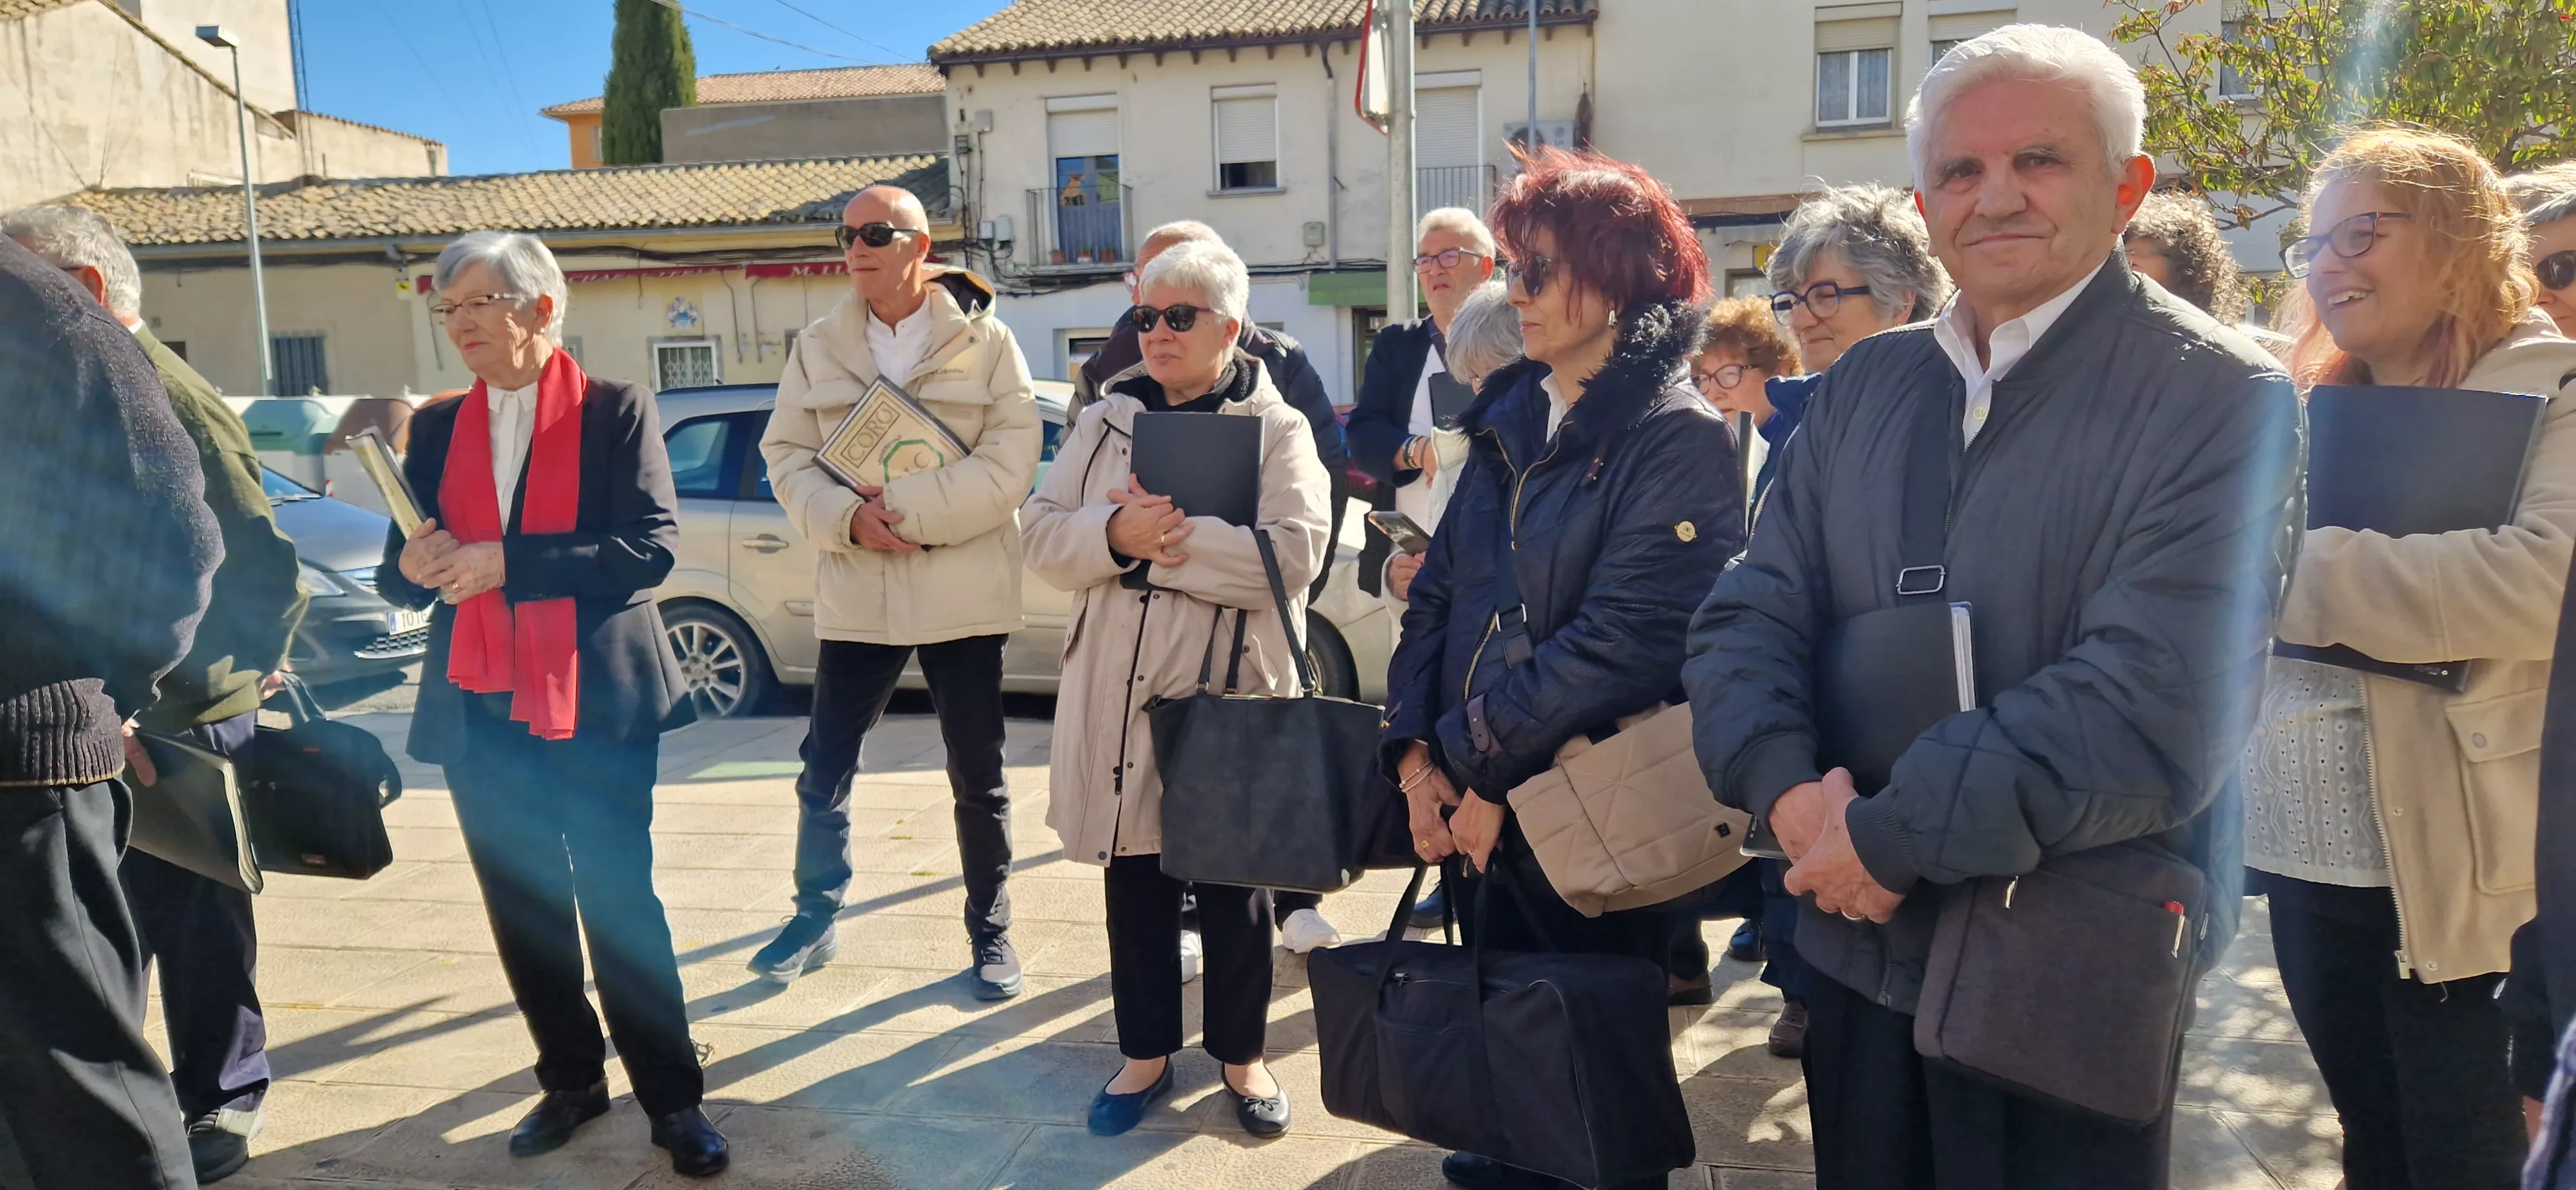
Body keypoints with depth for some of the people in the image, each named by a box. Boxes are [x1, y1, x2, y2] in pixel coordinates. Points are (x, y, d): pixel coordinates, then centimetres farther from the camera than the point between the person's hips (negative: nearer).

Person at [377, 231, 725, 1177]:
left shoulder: (615, 410, -3)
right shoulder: (437, 429, 10)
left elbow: (651, 548, -14)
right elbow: (397, 577, 10)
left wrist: (508, 562, -20)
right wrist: (416, 566, -14)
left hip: (596, 701, -5)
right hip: (479, 708, 5)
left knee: (618, 901, -1)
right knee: (522, 908, 12)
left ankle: (671, 1097, 11)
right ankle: (572, 1079, 29)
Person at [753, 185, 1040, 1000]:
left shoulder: (985, 342, -3)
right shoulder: (818, 348, 7)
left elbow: (1008, 467, -11)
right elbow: (787, 456, 3)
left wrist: (906, 508, -18)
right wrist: (849, 520, -15)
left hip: (962, 595, -2)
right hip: (855, 595, 3)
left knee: (978, 778, 8)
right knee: (824, 771, 10)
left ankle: (990, 932, 24)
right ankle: (816, 917, 31)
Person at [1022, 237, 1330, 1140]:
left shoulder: (1276, 430, -2)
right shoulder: (1104, 421, 10)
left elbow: (1294, 555, -17)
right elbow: (1043, 537, 2)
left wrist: (1163, 539, -20)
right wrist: (1114, 534, -19)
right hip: (1118, 692, 3)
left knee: (1233, 882, 9)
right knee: (1134, 878, 12)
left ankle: (1241, 1053, 27)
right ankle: (1146, 1051, 29)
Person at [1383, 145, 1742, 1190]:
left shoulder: (1679, 439, -14)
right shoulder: (1510, 420, 9)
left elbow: (1622, 640, -22)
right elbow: (1438, 593, 7)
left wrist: (1468, 761, -17)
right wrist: (1417, 754, -6)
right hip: (1477, 812, 7)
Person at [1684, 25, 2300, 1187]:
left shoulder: (2221, 401, -11)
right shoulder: (1865, 383, 5)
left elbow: (2156, 711, -22)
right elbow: (1746, 620, 0)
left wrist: (1892, 836, -20)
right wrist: (1789, 793, -18)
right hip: (1857, 952, 5)